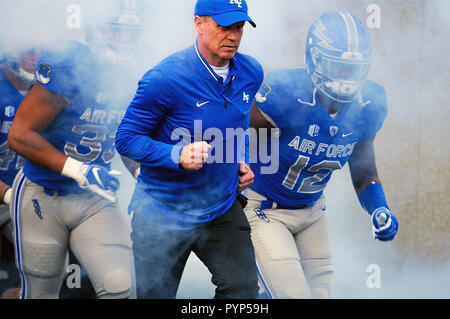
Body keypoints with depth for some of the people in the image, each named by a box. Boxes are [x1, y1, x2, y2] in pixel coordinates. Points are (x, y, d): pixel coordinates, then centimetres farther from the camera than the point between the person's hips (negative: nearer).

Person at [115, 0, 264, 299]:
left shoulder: (250, 73, -1)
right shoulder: (165, 79, -21)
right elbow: (126, 139, -15)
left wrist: (241, 162, 6)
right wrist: (177, 156, -29)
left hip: (222, 208, 5)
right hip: (165, 213, -4)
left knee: (243, 289, 3)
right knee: (154, 294, 7)